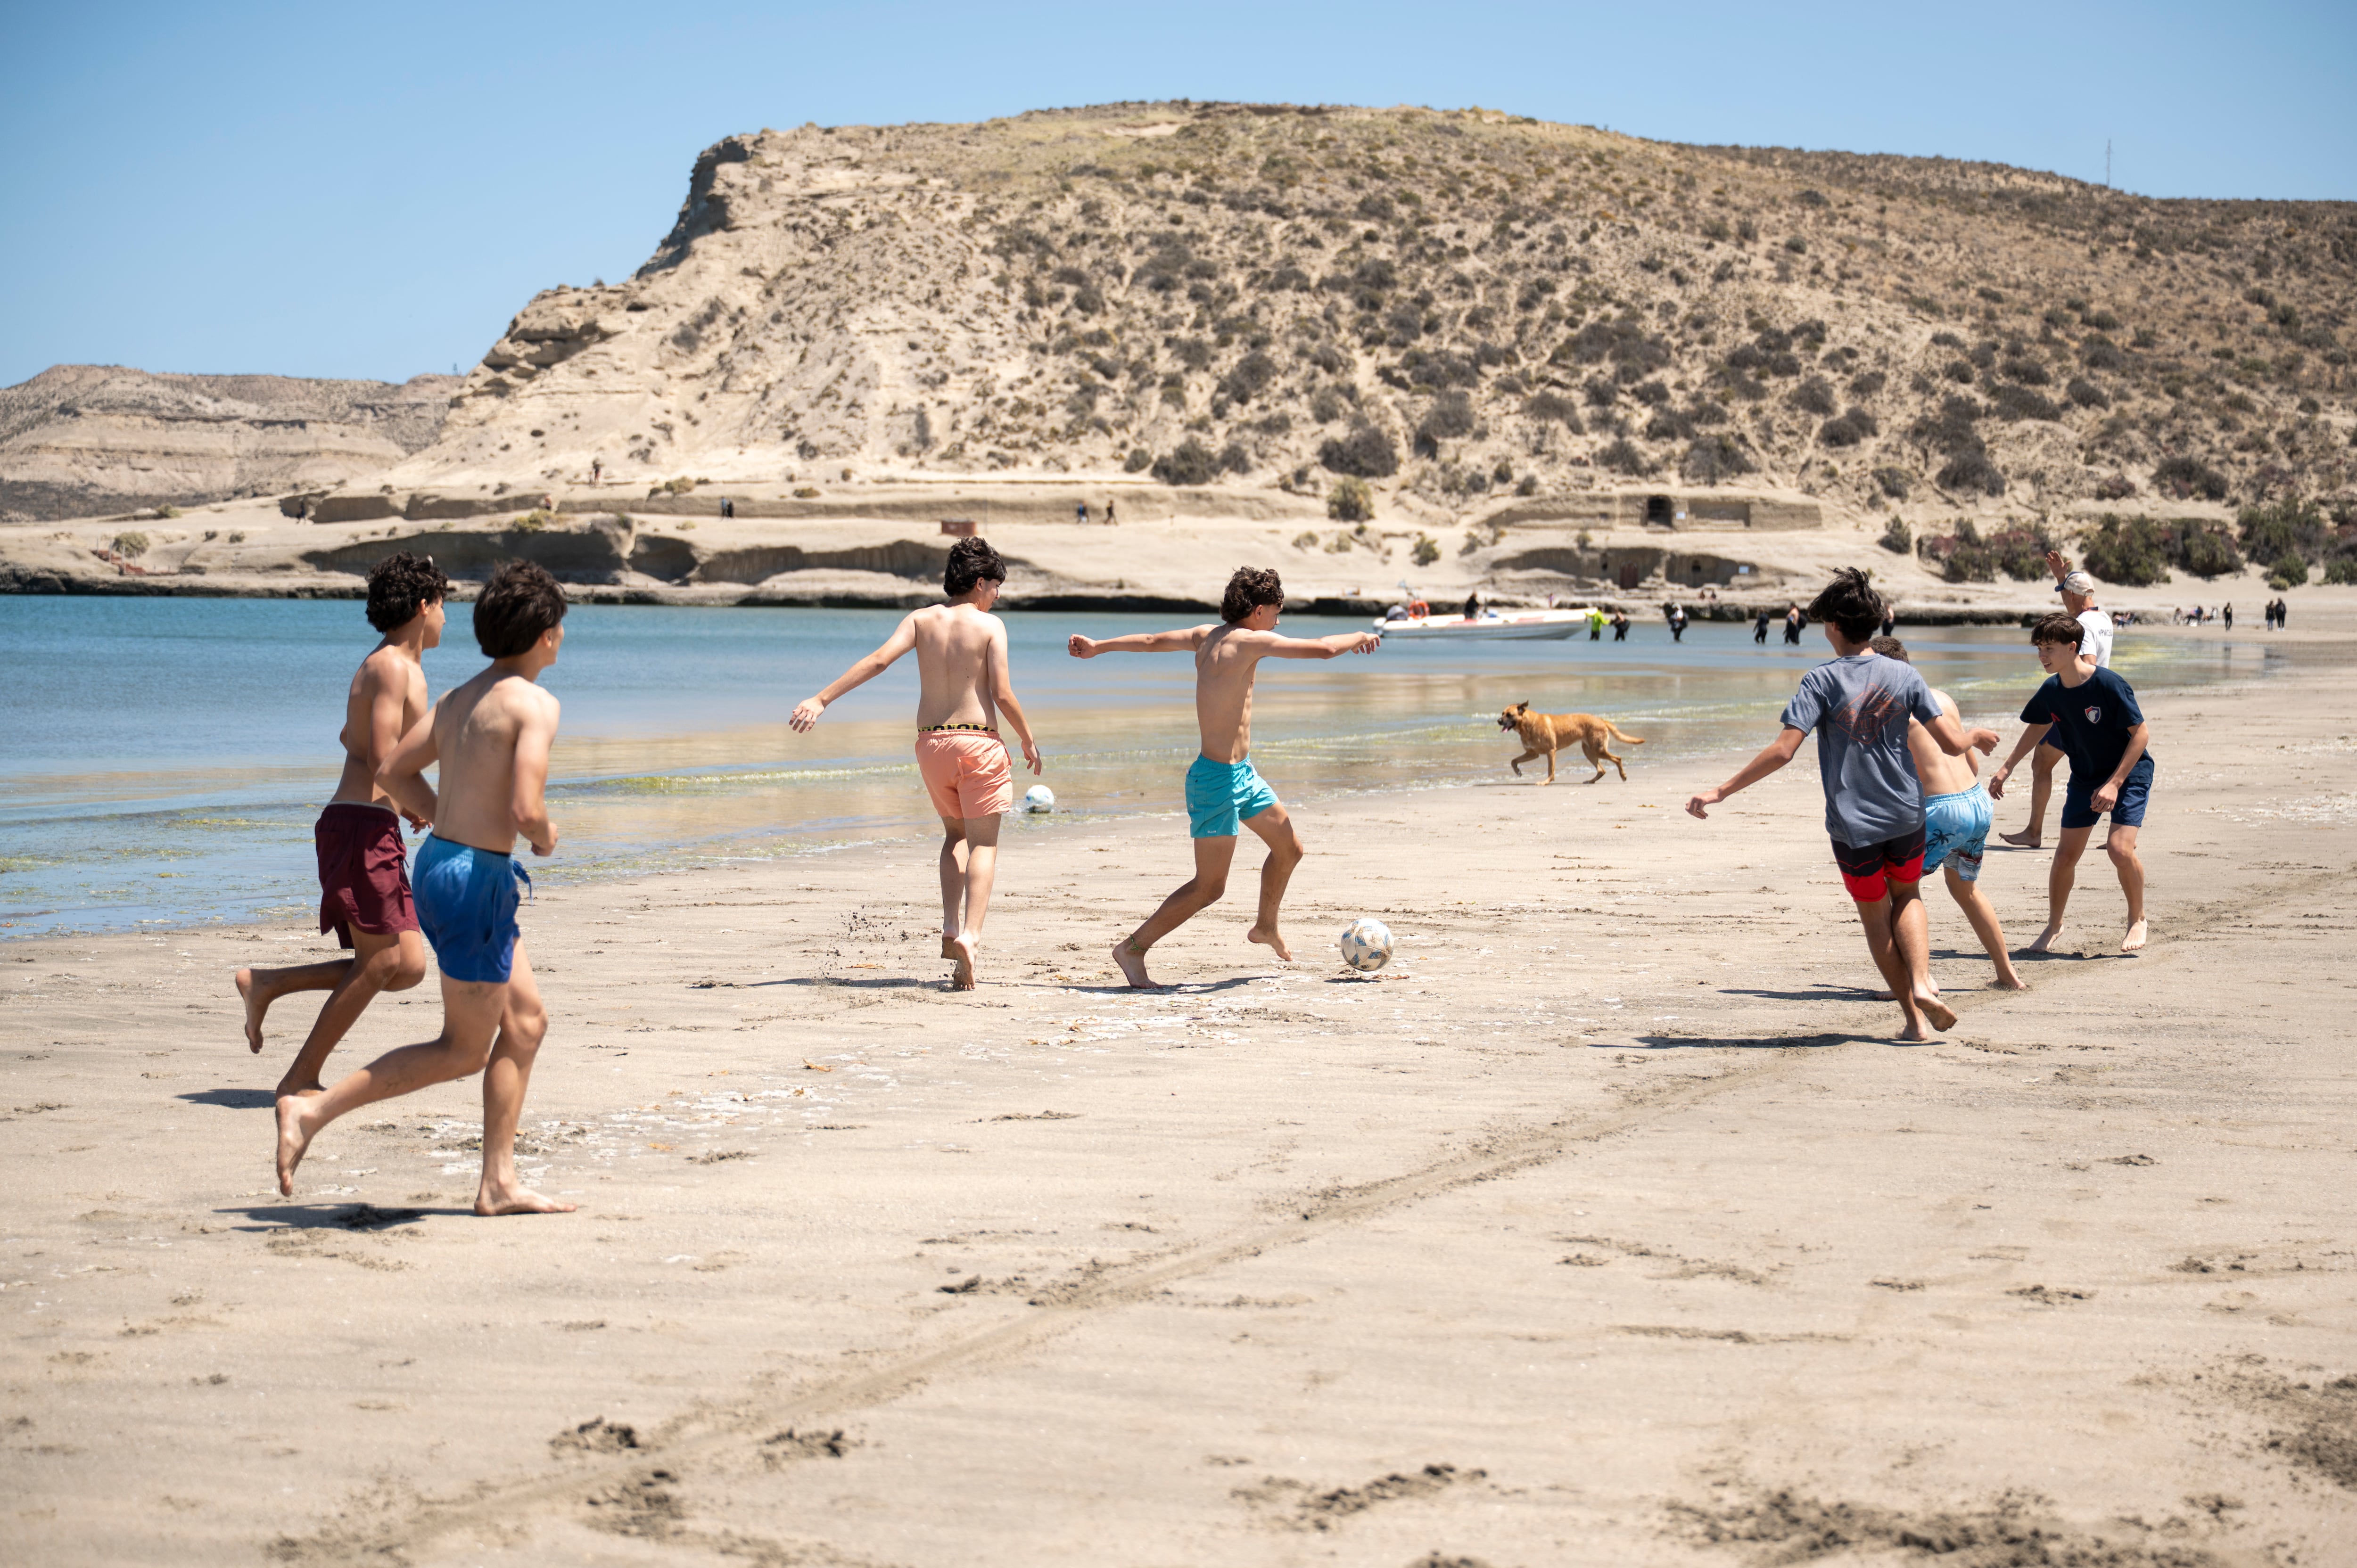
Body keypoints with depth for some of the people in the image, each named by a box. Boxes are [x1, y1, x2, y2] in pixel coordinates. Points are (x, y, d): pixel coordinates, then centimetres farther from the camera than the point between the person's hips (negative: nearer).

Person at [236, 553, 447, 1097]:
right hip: (363, 827, -10)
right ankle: (302, 1078, -5)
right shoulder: (393, 667, -11)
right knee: (380, 963, -9)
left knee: (408, 967, 5)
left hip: (376, 833, 10)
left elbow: (350, 738, 37)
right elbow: (383, 760, -19)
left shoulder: (385, 666, 21)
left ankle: (267, 984, 8)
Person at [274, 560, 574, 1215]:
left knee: (527, 1022, 16)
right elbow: (526, 810, -25)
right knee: (464, 1051, 3)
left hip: (440, 862, 9)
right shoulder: (534, 704, -15)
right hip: (477, 879, -9)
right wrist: (546, 837, -2)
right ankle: (314, 1111, -1)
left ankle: (499, 1182, 17)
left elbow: (395, 772, 18)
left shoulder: (462, 697, 12)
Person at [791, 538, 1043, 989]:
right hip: (978, 741, -4)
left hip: (931, 744, 4)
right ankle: (971, 935, -21)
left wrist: (821, 700, -10)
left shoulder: (921, 620, 6)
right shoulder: (990, 625, -3)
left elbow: (878, 661, -7)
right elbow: (1002, 694, -9)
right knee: (983, 843, 0)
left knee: (956, 834, 24)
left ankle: (951, 929, 8)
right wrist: (1029, 741, 6)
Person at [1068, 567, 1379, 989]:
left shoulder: (1207, 637, 6)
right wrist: (1359, 638, -1)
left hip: (1241, 772, 10)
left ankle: (1266, 927, 44)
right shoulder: (1247, 641, -19)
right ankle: (1133, 948, 4)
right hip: (1218, 779, -10)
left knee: (1289, 847, 23)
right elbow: (1322, 649, -21)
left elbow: (1151, 641, 19)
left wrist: (1097, 647, 34)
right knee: (1209, 887, -4)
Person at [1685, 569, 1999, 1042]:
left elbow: (1782, 751, -19)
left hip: (1852, 825, -2)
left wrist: (1720, 792, -16)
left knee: (1876, 918, 16)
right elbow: (1953, 744, -3)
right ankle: (1922, 982, 2)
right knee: (1908, 897, 26)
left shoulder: (1821, 681, -11)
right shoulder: (1904, 675, -3)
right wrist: (1977, 735, 21)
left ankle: (1914, 1016, 15)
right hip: (1907, 815, 2)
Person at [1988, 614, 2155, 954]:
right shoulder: (2051, 691, -8)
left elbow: (2141, 734, -21)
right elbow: (2039, 727, 14)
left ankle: (2137, 919, 3)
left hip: (2129, 772, -5)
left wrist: (2114, 784, -25)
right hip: (2085, 776, 5)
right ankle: (2054, 925, 23)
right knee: (2066, 854, 2)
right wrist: (2007, 768, 11)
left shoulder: (2109, 684, -26)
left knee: (2120, 848, -21)